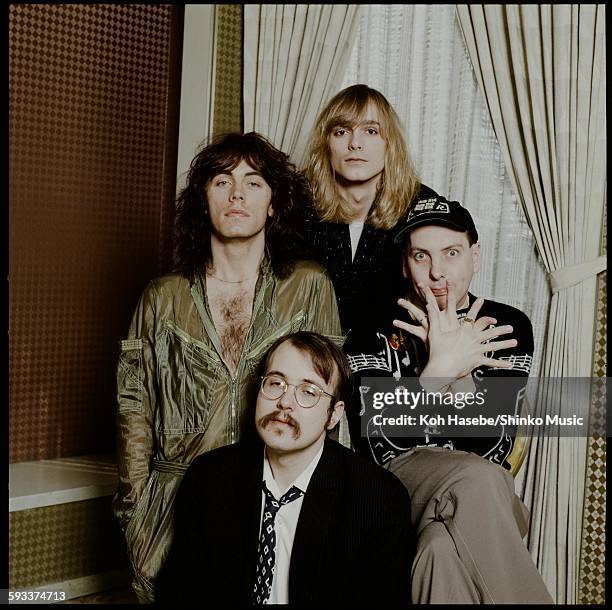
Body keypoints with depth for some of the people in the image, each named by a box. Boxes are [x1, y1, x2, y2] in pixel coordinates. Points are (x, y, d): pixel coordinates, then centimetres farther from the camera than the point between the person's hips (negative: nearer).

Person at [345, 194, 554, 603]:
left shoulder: (508, 327, 3)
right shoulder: (376, 333, 0)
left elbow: (491, 450, -7)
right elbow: (379, 450, -12)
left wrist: (460, 364, -21)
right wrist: (441, 368, -22)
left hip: (487, 492, 1)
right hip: (401, 484, 0)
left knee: (444, 550, -36)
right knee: (478, 480, -34)